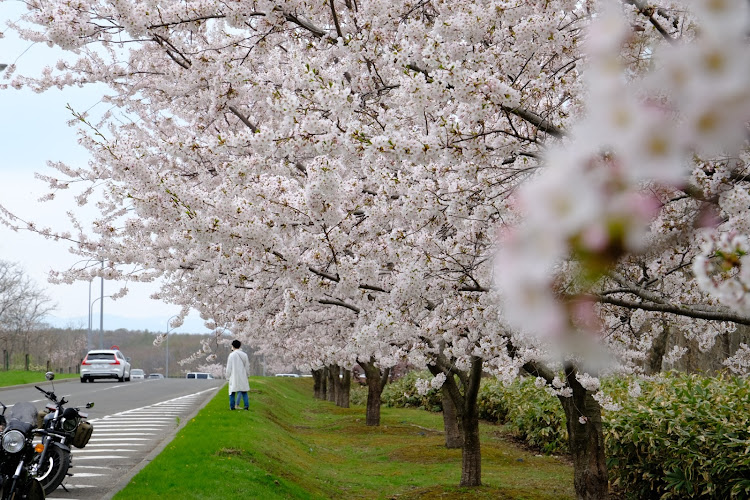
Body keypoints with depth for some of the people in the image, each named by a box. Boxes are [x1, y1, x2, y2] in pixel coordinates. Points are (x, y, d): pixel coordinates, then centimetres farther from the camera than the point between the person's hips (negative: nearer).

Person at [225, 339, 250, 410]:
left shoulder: (231, 355, -9)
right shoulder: (244, 355, 3)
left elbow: (229, 368, -6)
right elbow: (247, 366, 9)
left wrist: (228, 377, 3)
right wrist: (246, 375, 21)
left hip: (234, 376, -3)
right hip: (242, 376, 3)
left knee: (232, 391, 5)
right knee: (244, 391, 7)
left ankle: (232, 406, 4)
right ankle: (246, 405, -1)